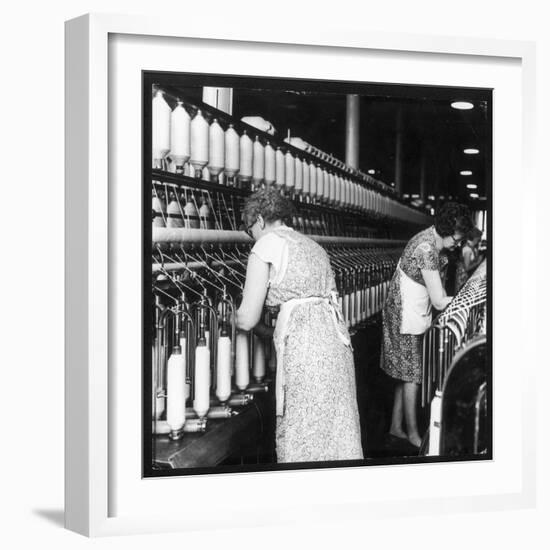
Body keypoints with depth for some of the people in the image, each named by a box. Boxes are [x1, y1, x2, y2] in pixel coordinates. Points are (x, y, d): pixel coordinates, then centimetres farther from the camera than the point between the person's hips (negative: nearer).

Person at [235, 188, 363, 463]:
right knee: (338, 436, 13)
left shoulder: (267, 244, 1)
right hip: (336, 341, 8)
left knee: (301, 443, 0)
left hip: (304, 346, -8)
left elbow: (247, 319, -2)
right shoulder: (313, 245, 24)